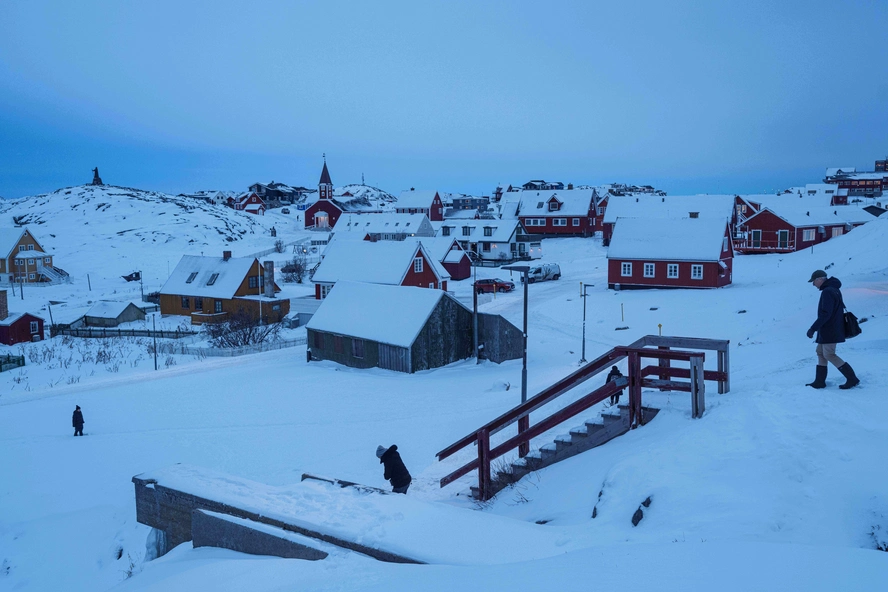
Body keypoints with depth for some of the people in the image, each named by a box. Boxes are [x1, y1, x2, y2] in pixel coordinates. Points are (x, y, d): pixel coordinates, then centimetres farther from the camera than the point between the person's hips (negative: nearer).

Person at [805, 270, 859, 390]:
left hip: (829, 330, -11)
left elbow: (825, 314, -25)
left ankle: (852, 379, -2)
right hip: (827, 330, 11)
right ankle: (819, 382, 14)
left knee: (829, 355, -6)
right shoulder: (834, 290, 15)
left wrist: (813, 329, -22)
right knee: (821, 353, 12)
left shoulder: (827, 292, -19)